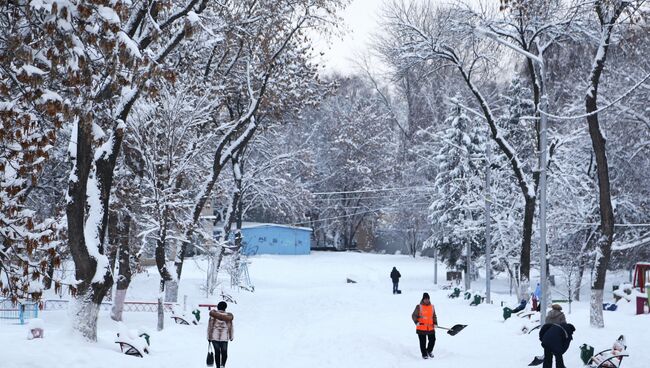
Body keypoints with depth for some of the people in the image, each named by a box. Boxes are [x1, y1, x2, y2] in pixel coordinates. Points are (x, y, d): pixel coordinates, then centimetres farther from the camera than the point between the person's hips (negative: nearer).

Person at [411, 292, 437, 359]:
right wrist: (416, 322, -20)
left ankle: (429, 351, 33)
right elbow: (414, 315, -4)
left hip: (431, 328, 4)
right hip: (421, 328, -4)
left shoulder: (432, 307, 9)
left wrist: (435, 323, 0)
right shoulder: (419, 307, -5)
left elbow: (434, 316, 16)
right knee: (423, 342, 2)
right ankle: (424, 354, 17)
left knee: (432, 340, 8)